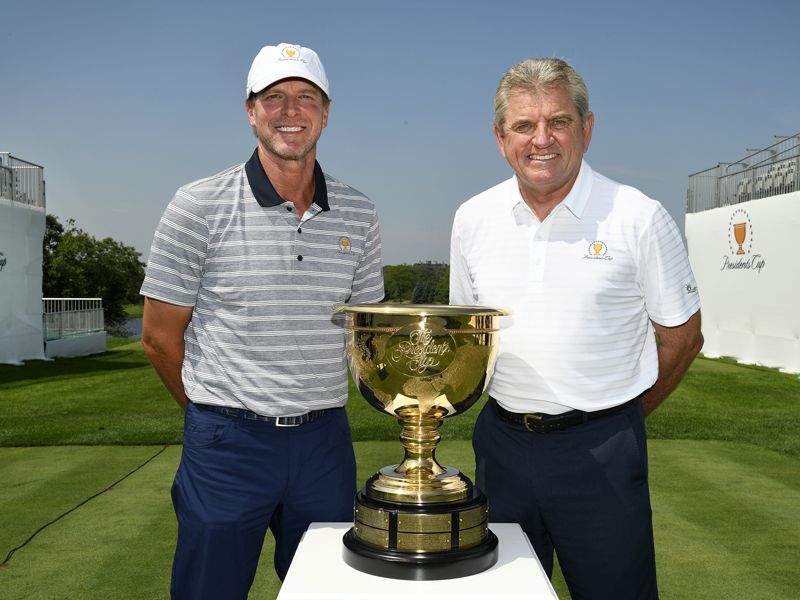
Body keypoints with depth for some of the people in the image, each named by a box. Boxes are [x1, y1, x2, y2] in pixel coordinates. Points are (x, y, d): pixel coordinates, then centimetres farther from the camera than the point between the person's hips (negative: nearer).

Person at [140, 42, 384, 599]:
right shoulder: (198, 207, -7)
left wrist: (312, 406, 11)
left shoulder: (358, 214, 3)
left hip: (325, 441, 3)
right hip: (227, 445, -3)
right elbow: (160, 336, -1)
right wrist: (220, 414, 8)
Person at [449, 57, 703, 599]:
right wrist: (519, 416, 8)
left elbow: (683, 338, 1)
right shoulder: (473, 219, 2)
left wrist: (614, 419, 5)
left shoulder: (640, 218, -8)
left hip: (600, 450, -3)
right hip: (502, 442, 4)